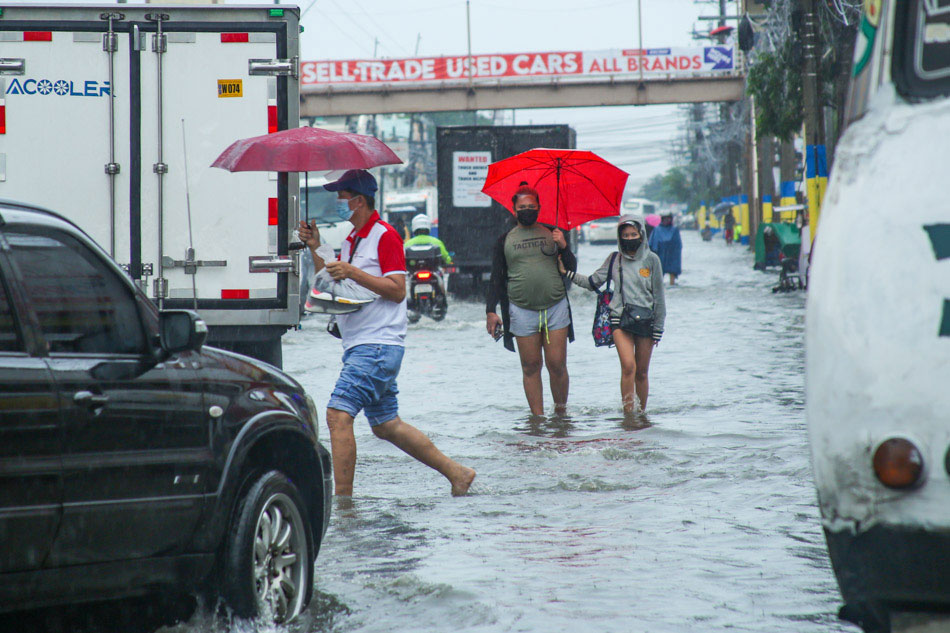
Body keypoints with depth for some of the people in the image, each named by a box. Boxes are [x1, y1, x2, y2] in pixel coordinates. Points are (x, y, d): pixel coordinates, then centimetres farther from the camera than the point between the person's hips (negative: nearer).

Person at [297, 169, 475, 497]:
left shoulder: (385, 236, -9)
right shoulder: (351, 240, 19)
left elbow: (397, 290, -15)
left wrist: (353, 273, -21)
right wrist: (314, 249, 10)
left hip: (378, 345, -10)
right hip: (360, 347, 10)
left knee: (338, 414, -17)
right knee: (386, 425, 14)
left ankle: (342, 498, -17)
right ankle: (456, 472, 20)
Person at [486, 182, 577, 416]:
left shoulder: (553, 234, 10)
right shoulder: (505, 240, 10)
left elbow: (571, 269, 9)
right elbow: (496, 279, 11)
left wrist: (563, 247, -9)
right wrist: (490, 311, 2)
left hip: (556, 307, 0)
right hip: (522, 310, 0)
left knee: (557, 365, -5)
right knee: (531, 367, 1)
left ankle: (561, 411, 12)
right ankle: (538, 417, 4)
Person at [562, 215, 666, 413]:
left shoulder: (651, 259, 3)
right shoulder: (614, 259, 6)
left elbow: (658, 295, 6)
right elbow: (594, 282, 11)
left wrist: (658, 328, 4)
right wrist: (568, 273, 0)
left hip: (645, 320, 1)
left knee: (642, 373, 5)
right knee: (628, 366, -18)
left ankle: (642, 411, 19)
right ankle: (628, 412, -16)